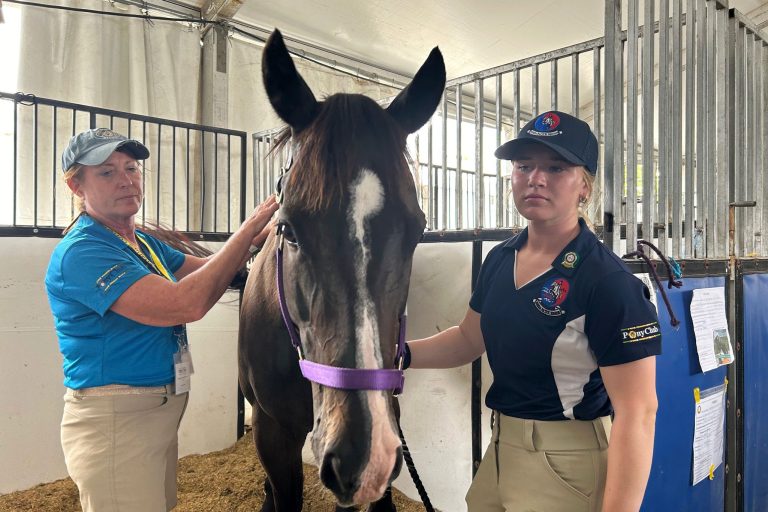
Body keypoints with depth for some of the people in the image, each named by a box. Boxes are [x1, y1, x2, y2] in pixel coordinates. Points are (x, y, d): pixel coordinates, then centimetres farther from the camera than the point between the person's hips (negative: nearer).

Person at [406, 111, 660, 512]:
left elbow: (636, 414, -21)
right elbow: (469, 339, 11)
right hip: (501, 449, 7)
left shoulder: (610, 283, -21)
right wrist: (401, 354, -3)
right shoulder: (500, 259, 0)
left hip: (566, 463, -7)